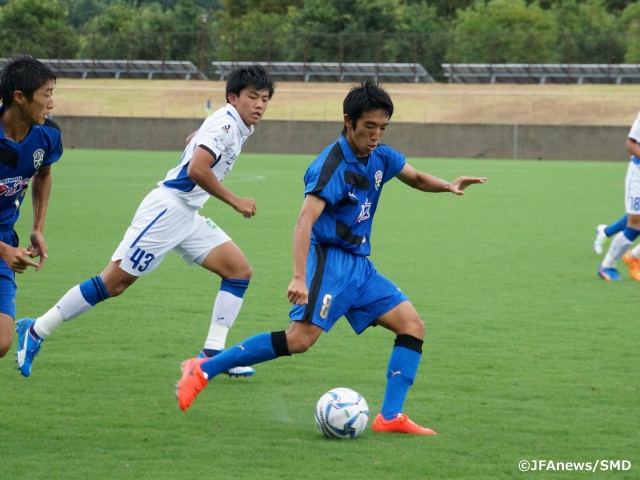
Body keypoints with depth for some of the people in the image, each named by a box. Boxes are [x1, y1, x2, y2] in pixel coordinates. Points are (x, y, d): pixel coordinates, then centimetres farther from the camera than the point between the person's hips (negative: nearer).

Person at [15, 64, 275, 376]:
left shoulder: (236, 126, 13)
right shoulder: (225, 123, -16)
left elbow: (192, 141, 31)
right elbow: (196, 169, -28)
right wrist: (235, 202, -21)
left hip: (187, 217, 10)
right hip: (167, 208, -10)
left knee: (240, 271, 0)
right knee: (112, 283, -7)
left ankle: (213, 353, -1)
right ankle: (35, 331, 2)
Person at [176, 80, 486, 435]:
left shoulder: (380, 158, 7)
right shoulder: (333, 165, -17)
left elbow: (416, 179, 26)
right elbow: (305, 222, -28)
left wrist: (448, 186, 3)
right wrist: (299, 277, -39)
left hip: (359, 265, 8)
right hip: (330, 259, -8)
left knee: (412, 325, -3)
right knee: (301, 337, -22)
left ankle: (390, 417, -5)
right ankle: (203, 370, -15)